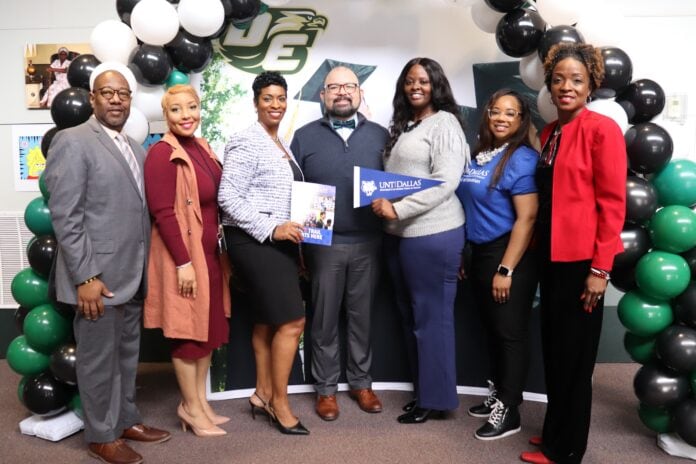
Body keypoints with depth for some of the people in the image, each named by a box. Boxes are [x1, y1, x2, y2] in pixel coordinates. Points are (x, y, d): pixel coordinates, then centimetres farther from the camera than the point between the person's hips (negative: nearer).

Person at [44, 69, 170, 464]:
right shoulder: (73, 142, -10)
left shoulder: (136, 148, 13)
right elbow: (65, 216, -15)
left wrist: (144, 267, 11)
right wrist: (85, 277, -19)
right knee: (99, 357, 6)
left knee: (127, 354, 18)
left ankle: (126, 419, 34)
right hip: (98, 276, -7)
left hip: (132, 274, 7)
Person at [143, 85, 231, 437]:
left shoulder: (202, 147, 9)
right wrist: (183, 262, -21)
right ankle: (191, 407, 20)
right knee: (188, 329, 4)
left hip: (210, 250, 9)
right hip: (183, 252, -8)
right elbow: (163, 213, -20)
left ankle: (199, 400, 29)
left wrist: (220, 249, 15)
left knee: (209, 326, 15)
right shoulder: (162, 154, -16)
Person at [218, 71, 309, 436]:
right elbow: (228, 197, -19)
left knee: (267, 320, 14)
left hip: (279, 241, 9)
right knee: (291, 320, -8)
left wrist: (291, 235, 11)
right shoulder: (246, 142, -12)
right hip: (254, 241, -9)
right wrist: (271, 228, -22)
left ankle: (263, 394, 27)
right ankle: (279, 401, 7)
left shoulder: (282, 144, 15)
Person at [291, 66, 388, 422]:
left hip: (367, 243, 1)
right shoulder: (305, 136, 4)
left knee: (362, 315, 12)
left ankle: (361, 382, 27)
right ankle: (326, 388, 22)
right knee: (325, 318, 8)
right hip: (324, 243, -1)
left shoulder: (379, 135, 8)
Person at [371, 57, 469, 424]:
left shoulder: (444, 122, -7)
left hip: (432, 235, -8)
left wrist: (398, 209, -18)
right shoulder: (402, 126, 18)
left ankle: (435, 398, 16)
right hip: (399, 236, 8)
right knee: (410, 317, 14)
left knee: (432, 318, 2)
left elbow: (446, 181, -17)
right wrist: (382, 202, 2)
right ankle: (421, 391, 28)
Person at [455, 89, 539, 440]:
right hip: (480, 253, 8)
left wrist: (506, 270, -22)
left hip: (509, 255, -8)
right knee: (492, 328, 17)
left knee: (510, 332, 2)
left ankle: (508, 411, 14)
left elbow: (527, 218, -20)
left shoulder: (522, 158, -14)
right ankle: (496, 395, 32)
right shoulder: (478, 155, 9)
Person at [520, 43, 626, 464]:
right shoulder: (549, 133, 11)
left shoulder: (602, 129, -10)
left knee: (574, 357, 5)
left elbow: (613, 204, -14)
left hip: (582, 260, -7)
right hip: (552, 256, 7)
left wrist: (600, 268, -16)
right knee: (554, 350, 17)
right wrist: (540, 250, 10)